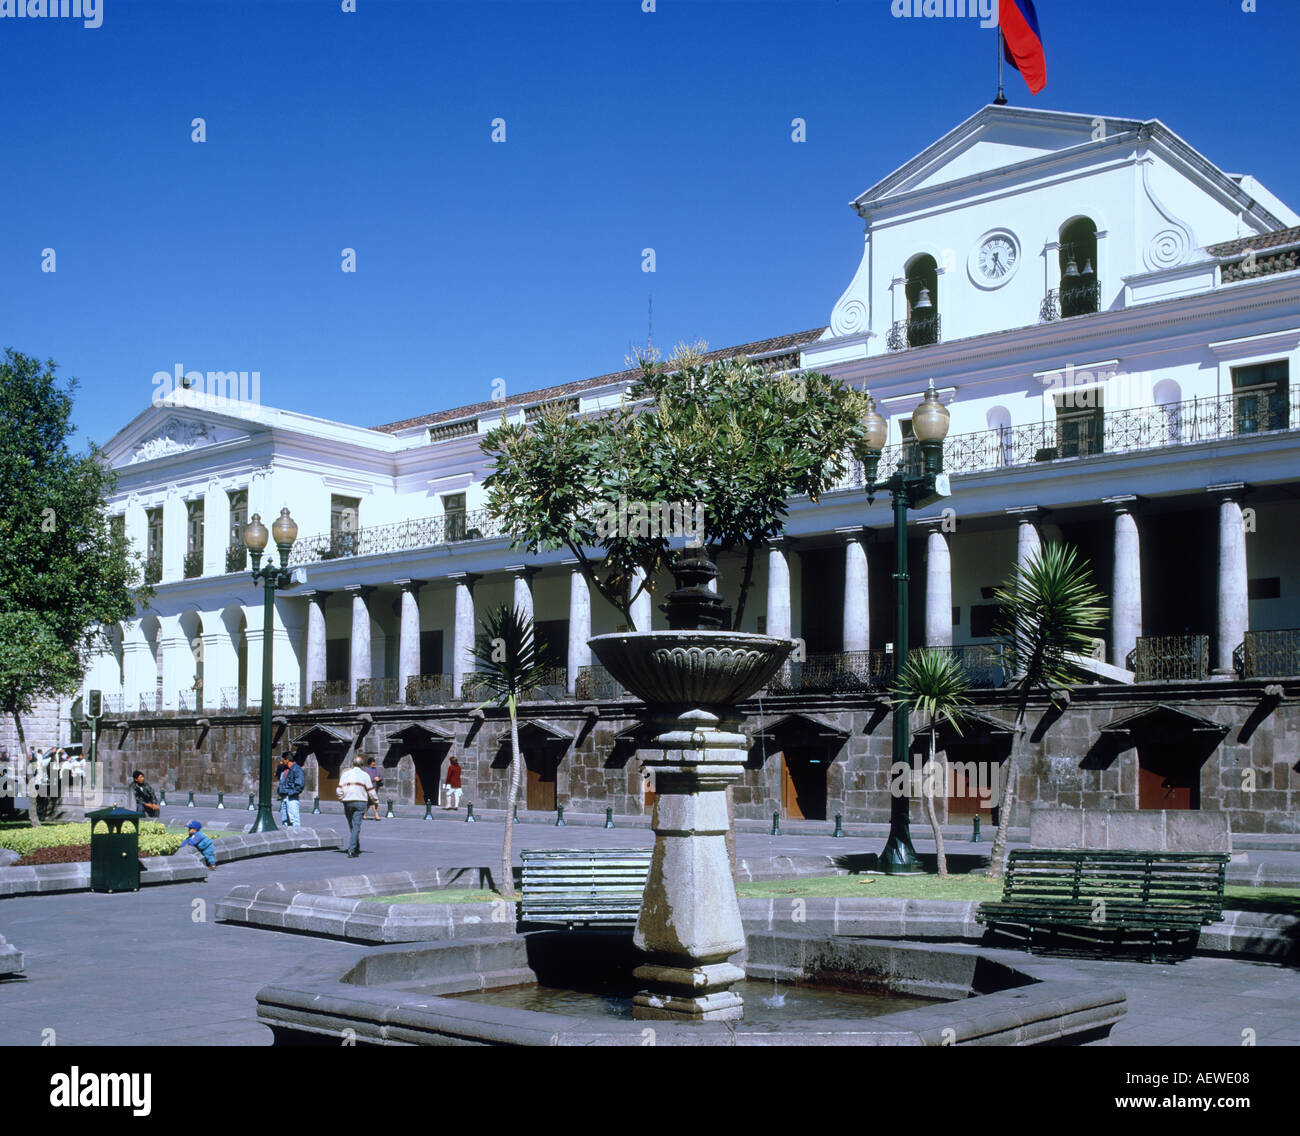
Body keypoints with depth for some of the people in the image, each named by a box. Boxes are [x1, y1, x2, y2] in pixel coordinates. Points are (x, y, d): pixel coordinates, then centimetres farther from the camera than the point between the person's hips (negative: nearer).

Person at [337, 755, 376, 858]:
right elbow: (371, 791, 0)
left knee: (351, 825, 14)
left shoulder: (345, 774, 8)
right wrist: (376, 798, 16)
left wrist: (342, 799, 18)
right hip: (360, 802, -3)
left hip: (347, 803, 3)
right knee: (356, 826, -6)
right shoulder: (365, 775, -1)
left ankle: (356, 848, 19)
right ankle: (351, 850, -15)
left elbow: (339, 790, 3)